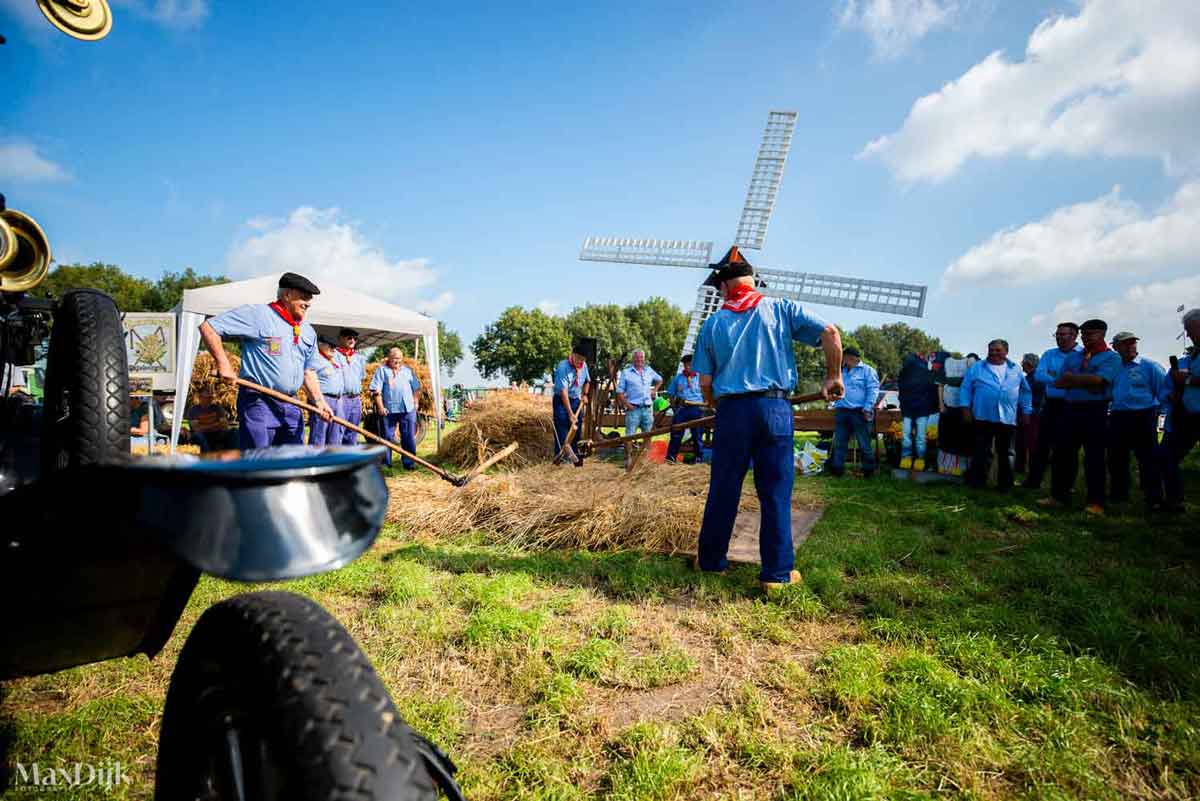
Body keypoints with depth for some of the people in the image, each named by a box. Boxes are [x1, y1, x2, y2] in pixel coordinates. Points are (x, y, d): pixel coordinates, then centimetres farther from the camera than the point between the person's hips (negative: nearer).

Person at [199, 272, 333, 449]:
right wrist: (223, 364, -16)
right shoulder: (257, 314, -7)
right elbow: (207, 327, -8)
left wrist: (319, 401, 3)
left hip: (291, 405, 7)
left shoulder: (308, 332, 15)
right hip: (258, 403, -7)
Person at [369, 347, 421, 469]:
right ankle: (385, 464, 13)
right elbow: (376, 390, -3)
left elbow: (415, 388, 20)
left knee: (409, 437, 2)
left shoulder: (407, 369, 15)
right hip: (389, 410, -2)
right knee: (387, 437, 5)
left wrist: (415, 402, 10)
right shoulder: (382, 370, 3)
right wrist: (380, 407, -9)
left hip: (408, 409, 3)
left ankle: (409, 462, 9)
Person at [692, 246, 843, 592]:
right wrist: (834, 378, 8)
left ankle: (711, 560, 24)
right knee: (776, 492, 6)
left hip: (731, 411, 1)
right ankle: (777, 572, 11)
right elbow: (830, 334, -3)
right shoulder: (781, 308, 6)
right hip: (775, 409, 0)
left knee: (723, 490, 11)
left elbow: (705, 384, 5)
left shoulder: (713, 323, 7)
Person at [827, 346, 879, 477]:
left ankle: (869, 470, 8)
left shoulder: (867, 370, 2)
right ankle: (837, 468, 13)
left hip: (859, 412, -6)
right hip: (841, 411, 6)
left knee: (864, 444, -1)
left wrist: (867, 408, -16)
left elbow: (873, 390, -6)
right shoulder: (841, 371, 20)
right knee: (839, 443, 7)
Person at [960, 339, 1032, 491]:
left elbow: (1025, 392, 15)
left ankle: (1005, 483, 19)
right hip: (983, 417, -2)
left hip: (1007, 419, 2)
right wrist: (966, 408, -6)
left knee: (1004, 453, 10)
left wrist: (1026, 412, 11)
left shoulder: (1016, 370, 11)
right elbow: (966, 388, 2)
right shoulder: (977, 367, 3)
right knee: (981, 452, -1)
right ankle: (976, 482, 3)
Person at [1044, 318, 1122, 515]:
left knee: (1094, 457, -2)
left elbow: (1098, 379, -15)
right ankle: (1058, 496, 13)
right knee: (1063, 453, 5)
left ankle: (1096, 502, 5)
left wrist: (1072, 378, -4)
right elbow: (1058, 383, 6)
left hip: (1096, 412, -5)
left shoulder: (1111, 357, 2)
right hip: (1072, 410, 5)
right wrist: (1086, 383, -7)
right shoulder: (1072, 357, 17)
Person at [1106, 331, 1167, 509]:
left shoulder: (1150, 366, -1)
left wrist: (1154, 411, -7)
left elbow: (1164, 392, -4)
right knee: (1116, 459, 12)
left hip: (1143, 418, -4)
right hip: (1117, 419, 5)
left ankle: (1154, 500, 2)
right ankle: (1118, 495, 24)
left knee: (1148, 460, -4)